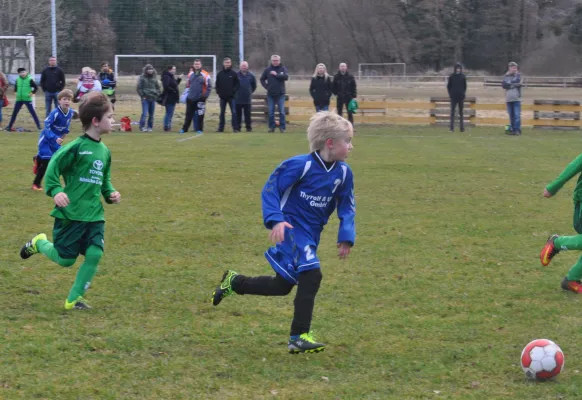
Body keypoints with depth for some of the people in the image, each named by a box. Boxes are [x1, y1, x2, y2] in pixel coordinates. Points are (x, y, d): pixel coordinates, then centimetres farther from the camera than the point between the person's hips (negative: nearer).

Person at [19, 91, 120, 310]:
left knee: (94, 254, -7)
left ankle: (74, 299, 6)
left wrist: (110, 193, 3)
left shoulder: (104, 151, 9)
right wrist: (55, 191, -25)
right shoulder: (77, 147, -14)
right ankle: (39, 243, 34)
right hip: (70, 214, -6)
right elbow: (53, 168, -12)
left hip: (94, 214, 6)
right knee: (65, 259, 2)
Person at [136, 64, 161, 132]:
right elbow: (139, 88, -2)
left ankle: (150, 127, 14)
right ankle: (142, 126, -9)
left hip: (153, 98, 5)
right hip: (145, 98, -5)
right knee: (144, 113, -14)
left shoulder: (154, 78, 11)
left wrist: (157, 94, 8)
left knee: (151, 114, 6)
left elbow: (158, 87, 20)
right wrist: (142, 96, -8)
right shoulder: (142, 78, -3)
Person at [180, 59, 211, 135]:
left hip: (200, 99, -4)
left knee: (200, 115, -2)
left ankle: (199, 129, 7)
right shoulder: (191, 74, 10)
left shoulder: (205, 75, -6)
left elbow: (209, 86, -5)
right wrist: (186, 93, 12)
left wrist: (205, 95, -11)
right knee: (189, 115, 7)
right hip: (190, 99, 4)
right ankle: (184, 129, 11)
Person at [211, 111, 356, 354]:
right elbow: (270, 190, -15)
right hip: (291, 230, -7)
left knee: (282, 286, 12)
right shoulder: (300, 165, -19)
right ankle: (299, 337, -18)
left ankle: (234, 282, 35)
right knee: (311, 274, -24)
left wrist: (346, 236, -4)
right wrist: (275, 220, -27)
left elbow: (347, 207, 8)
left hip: (311, 234, 7)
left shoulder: (343, 172, -1)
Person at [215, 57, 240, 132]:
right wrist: (218, 92, -1)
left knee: (234, 112, -5)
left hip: (231, 97, -2)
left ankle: (235, 128, -5)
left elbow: (237, 84, 2)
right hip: (222, 96, 2)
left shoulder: (234, 74, 1)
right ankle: (221, 128, 13)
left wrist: (234, 91, -9)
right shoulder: (220, 74, 6)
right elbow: (217, 84, 10)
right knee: (222, 113, 8)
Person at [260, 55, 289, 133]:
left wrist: (276, 75, -16)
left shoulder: (283, 68, 1)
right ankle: (271, 127, 12)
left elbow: (286, 77, -16)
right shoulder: (267, 69, 5)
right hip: (270, 94, 2)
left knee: (282, 112, -1)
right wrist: (266, 86, 0)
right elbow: (262, 79, 13)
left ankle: (282, 127, 4)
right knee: (271, 112, 5)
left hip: (280, 94, -2)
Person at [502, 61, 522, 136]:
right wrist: (513, 84, -10)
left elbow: (518, 83, -12)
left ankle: (517, 130, -10)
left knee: (517, 115, -10)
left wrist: (508, 84, -4)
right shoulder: (506, 76, 13)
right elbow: (503, 85, -1)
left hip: (516, 98, -3)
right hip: (508, 98, 3)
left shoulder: (518, 75, 5)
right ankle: (512, 129, 12)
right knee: (511, 115, 6)